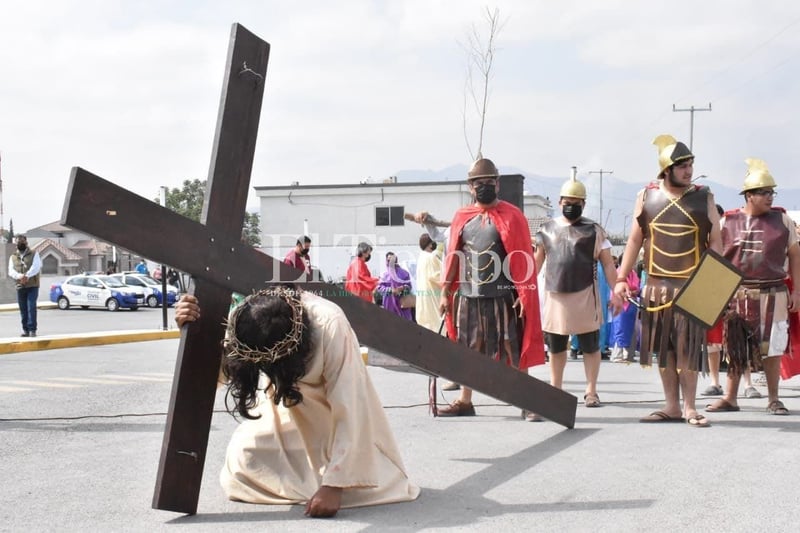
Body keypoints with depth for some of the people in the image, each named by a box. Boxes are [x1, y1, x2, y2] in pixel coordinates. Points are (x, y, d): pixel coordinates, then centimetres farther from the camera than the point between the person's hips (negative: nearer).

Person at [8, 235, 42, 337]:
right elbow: (11, 271, 1)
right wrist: (20, 276, -20)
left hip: (32, 286, -3)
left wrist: (27, 275, -24)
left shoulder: (34, 254, 6)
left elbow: (36, 266, -10)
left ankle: (32, 329, -10)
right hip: (20, 286, 3)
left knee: (31, 307, -11)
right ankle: (26, 330, 9)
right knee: (23, 309, 4)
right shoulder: (13, 257, 15)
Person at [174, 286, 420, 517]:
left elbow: (350, 411, -36)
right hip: (285, 401, 4)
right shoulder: (243, 321, -27)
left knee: (364, 482, -20)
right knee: (242, 468, -11)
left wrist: (333, 485, -37)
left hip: (335, 400, -4)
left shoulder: (330, 327, -40)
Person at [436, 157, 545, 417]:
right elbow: (452, 257, 11)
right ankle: (465, 401, 22)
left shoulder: (511, 216, -3)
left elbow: (523, 258, -6)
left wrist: (524, 294, -12)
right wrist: (445, 293, 7)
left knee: (512, 351, -1)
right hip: (468, 296, 4)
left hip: (502, 296, -4)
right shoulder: (461, 217, 9)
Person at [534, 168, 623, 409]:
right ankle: (555, 388, 23)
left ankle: (591, 391, 11)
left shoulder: (594, 231, 1)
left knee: (590, 346, 2)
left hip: (585, 296, -2)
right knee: (555, 346, 11)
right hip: (554, 296, 2)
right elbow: (536, 263, 12)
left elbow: (608, 264, 0)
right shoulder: (547, 230, 8)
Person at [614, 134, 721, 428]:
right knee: (663, 347, 7)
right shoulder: (647, 196, 4)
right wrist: (621, 278, 2)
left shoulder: (704, 198, 1)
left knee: (688, 347, -1)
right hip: (657, 284, 2)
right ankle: (671, 406, 18)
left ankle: (689, 407, 10)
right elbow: (635, 240, 8)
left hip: (692, 285, -2)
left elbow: (715, 242, 2)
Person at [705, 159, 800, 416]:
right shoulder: (728, 221, 2)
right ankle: (730, 398, 15)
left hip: (772, 295, -1)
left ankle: (773, 399, 15)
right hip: (736, 295, 1)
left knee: (771, 348, 4)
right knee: (734, 348, 7)